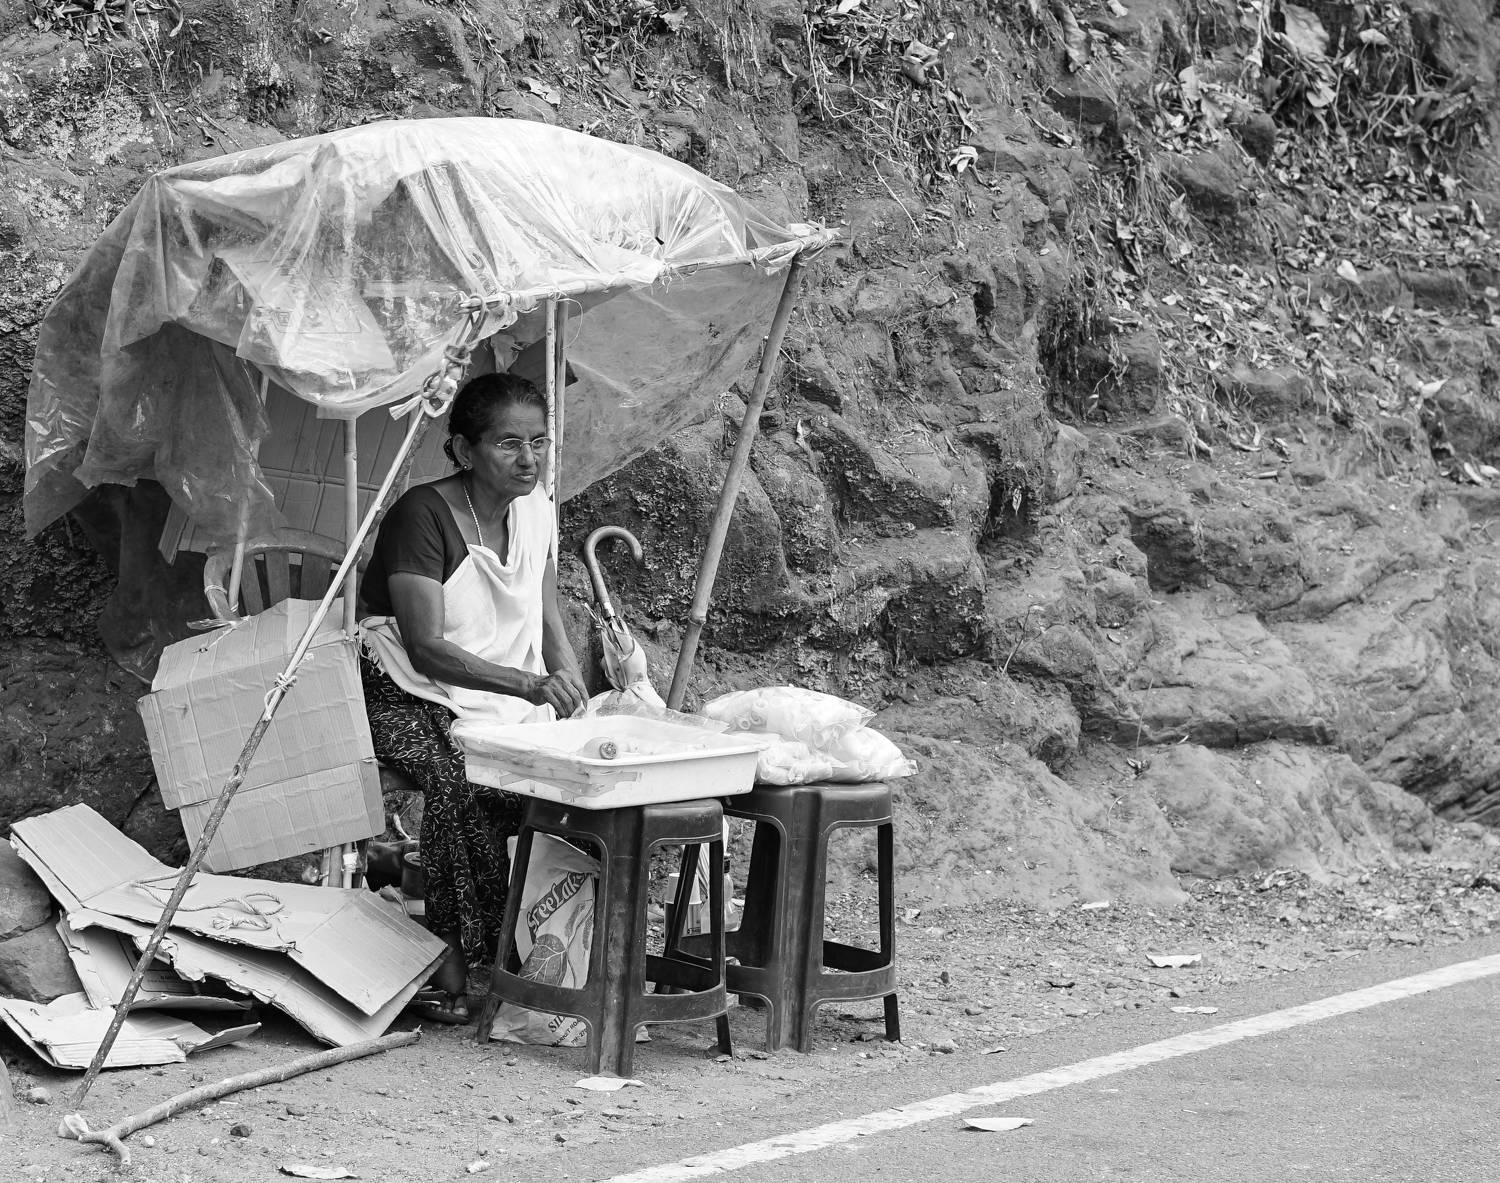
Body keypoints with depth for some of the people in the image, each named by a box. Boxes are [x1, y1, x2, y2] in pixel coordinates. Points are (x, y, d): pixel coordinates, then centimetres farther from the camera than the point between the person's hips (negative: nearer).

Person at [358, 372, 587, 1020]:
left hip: (509, 700, 6)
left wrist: (577, 701, -4)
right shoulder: (423, 514, -14)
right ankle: (459, 959, -25)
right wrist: (527, 684, -32)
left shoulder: (536, 510, 8)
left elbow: (547, 621, 15)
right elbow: (427, 649, -21)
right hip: (411, 700, -6)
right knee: (459, 779, -36)